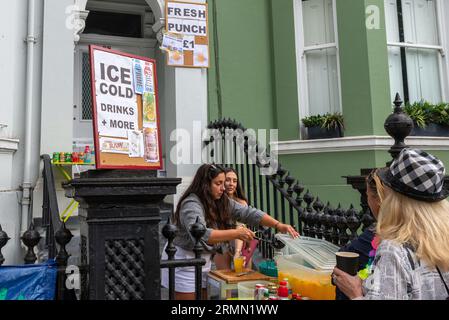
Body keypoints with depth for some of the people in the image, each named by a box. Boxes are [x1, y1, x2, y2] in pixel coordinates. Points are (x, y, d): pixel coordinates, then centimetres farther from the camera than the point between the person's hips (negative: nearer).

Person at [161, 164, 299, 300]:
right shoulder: (191, 205, -23)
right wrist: (236, 233, -37)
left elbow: (248, 213, -3)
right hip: (183, 262, -7)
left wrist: (278, 225, -13)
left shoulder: (222, 201, 1)